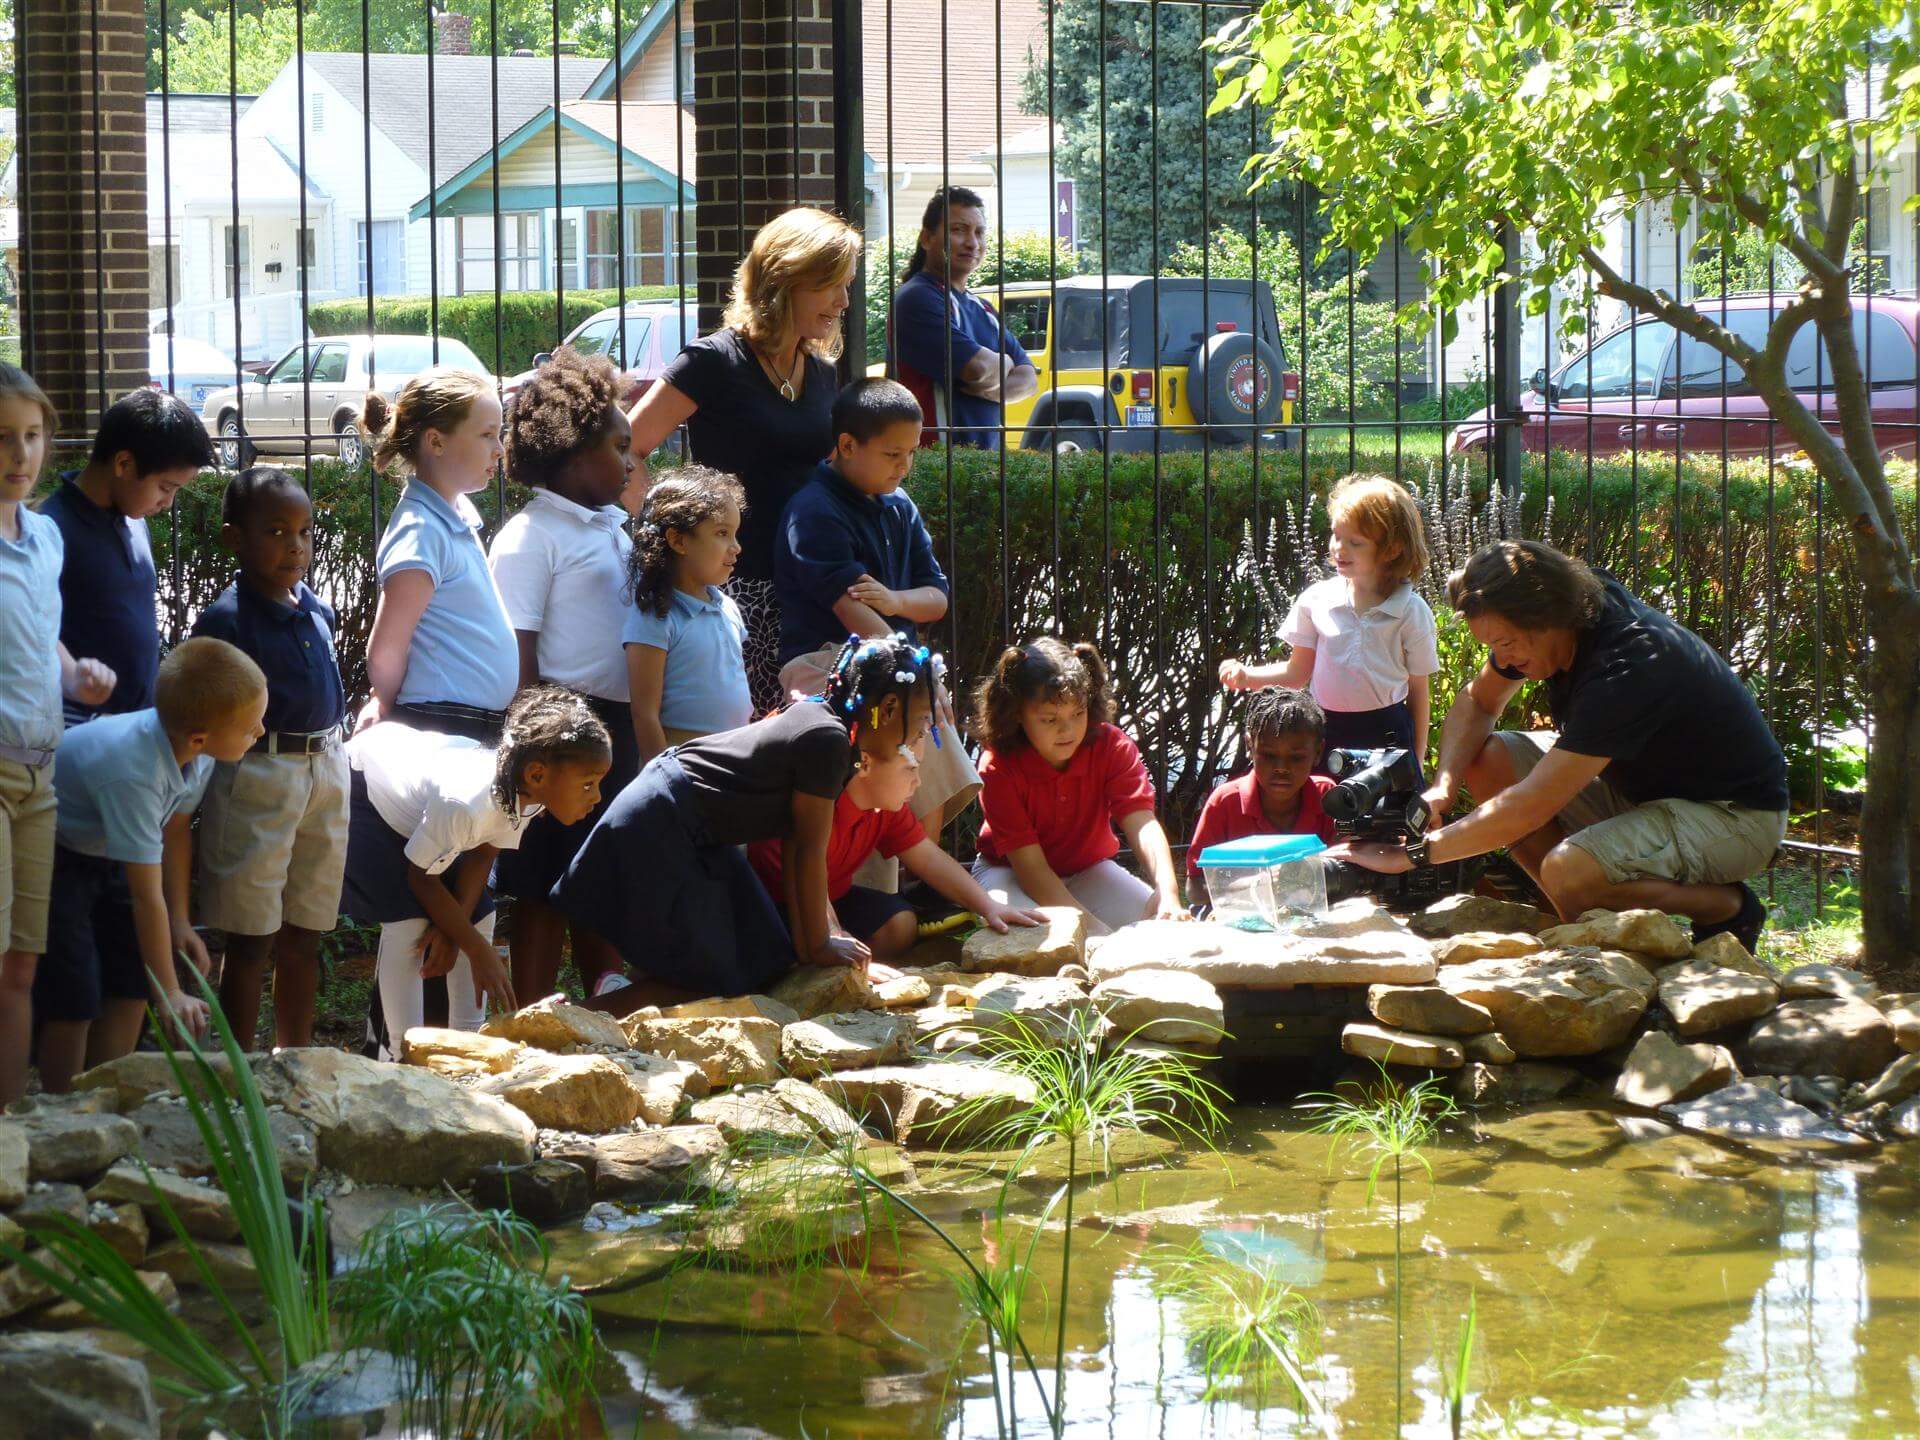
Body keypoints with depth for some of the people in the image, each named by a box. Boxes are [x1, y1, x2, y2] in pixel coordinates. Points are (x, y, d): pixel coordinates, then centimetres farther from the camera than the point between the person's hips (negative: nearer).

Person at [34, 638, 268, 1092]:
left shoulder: (198, 753, -17)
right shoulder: (134, 773, -40)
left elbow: (176, 828, 3)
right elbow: (147, 896, -33)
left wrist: (180, 921, 1)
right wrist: (170, 994, -27)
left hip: (101, 855, 8)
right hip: (51, 856, -8)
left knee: (131, 987, 4)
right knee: (74, 1000, -13)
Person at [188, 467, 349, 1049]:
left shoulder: (316, 611, 9)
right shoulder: (226, 619, -13)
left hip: (325, 767, 7)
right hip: (258, 775, -7)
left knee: (305, 935, 14)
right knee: (251, 939, -1)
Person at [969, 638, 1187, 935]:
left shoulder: (1112, 747, -18)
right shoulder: (999, 767, -26)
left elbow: (1141, 822, -31)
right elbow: (1029, 865, -28)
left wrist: (1168, 894, -50)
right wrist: (1091, 925, -39)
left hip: (1086, 869, 3)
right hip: (1011, 873, -3)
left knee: (1155, 919, -24)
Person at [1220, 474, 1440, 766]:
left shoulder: (1411, 611, -4)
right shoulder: (1317, 600, 1)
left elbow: (1419, 690, 1)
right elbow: (1298, 672, 7)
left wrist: (1416, 760, 1)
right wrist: (1247, 676, -9)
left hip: (1386, 735, -2)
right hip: (1325, 732, 2)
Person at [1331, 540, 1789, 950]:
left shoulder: (1626, 669, -34)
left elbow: (1532, 806, -36)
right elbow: (1478, 702, 8)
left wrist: (1413, 854, -32)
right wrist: (1443, 786, -12)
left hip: (1737, 814, -9)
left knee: (1567, 873, -34)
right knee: (1486, 758, -6)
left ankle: (1731, 906, -9)